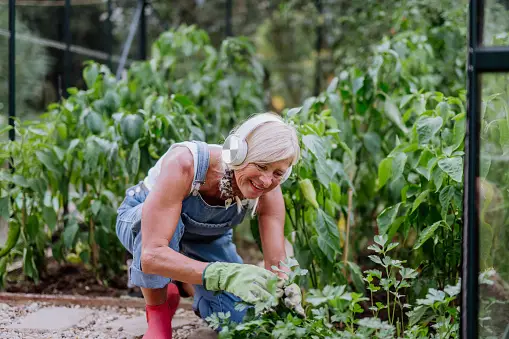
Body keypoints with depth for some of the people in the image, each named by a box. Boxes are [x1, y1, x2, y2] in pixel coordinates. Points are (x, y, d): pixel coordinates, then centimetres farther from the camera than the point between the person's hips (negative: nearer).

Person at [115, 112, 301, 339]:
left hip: (206, 238, 4)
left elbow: (277, 267, -25)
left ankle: (185, 284, 19)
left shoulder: (268, 193, -27)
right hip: (139, 222, -4)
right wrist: (225, 275, -62)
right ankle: (157, 314, -15)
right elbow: (152, 255, -50)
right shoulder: (183, 164, -41)